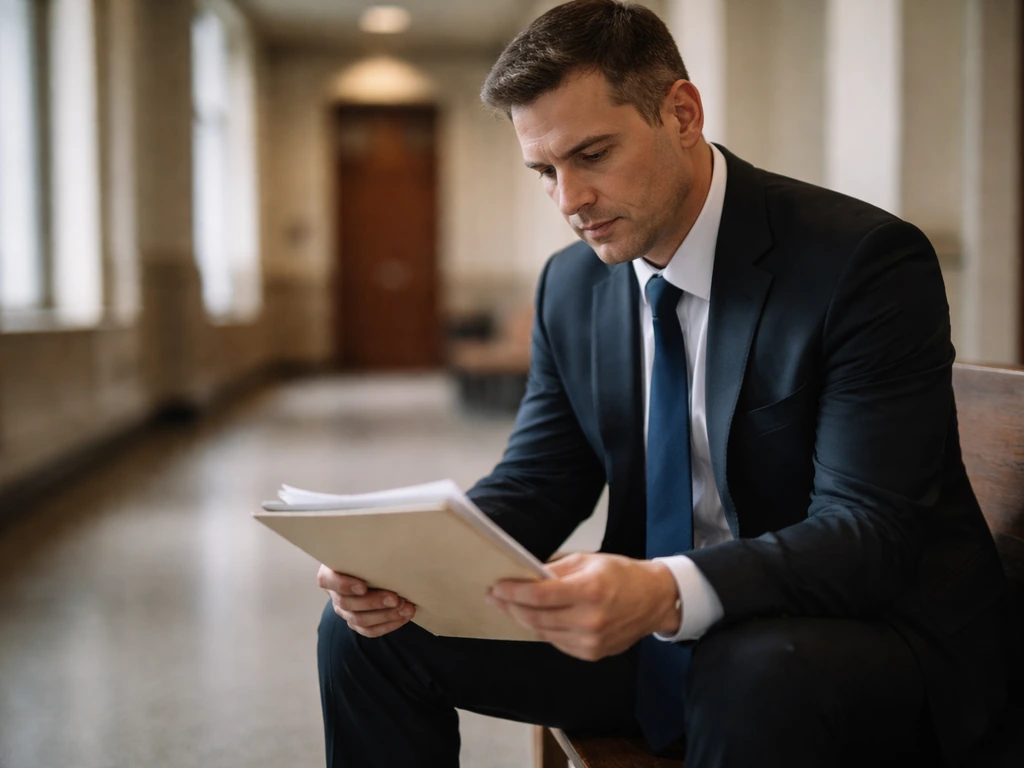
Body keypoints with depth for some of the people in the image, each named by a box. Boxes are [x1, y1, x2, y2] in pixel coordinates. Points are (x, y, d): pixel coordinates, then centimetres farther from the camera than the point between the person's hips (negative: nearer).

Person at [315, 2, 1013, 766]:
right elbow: (534, 485, 5)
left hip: (874, 628, -5)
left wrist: (667, 592, -41)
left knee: (758, 678, -40)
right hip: (657, 630, 5)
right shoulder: (571, 286, 3)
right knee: (371, 630, -5)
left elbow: (871, 530, -23)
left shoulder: (867, 263, -17)